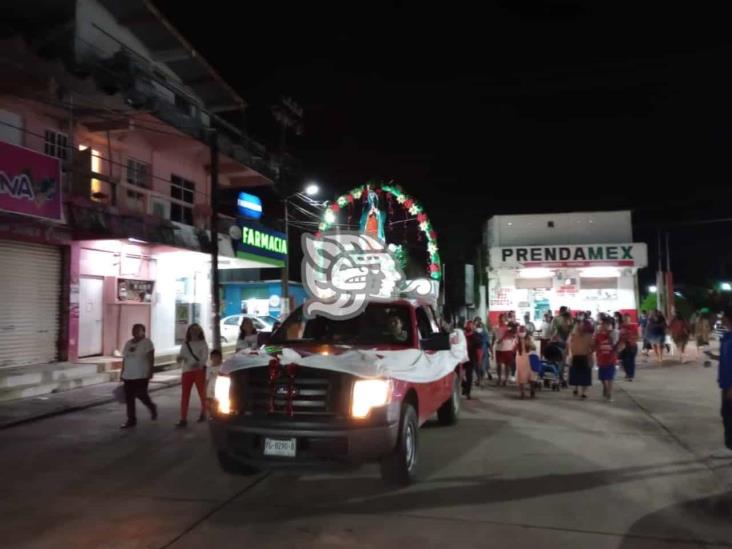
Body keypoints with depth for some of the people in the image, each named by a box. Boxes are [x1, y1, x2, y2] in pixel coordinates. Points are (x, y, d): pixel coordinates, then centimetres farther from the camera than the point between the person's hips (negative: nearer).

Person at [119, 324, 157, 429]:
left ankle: (152, 407, 25)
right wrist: (122, 373, 15)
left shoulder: (147, 342, -6)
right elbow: (124, 359, 17)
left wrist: (150, 371, -15)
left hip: (142, 375, -6)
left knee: (141, 395, -6)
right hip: (128, 375, 6)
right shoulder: (128, 343, 13)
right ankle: (131, 419, 10)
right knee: (129, 398, 3)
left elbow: (151, 358, -9)